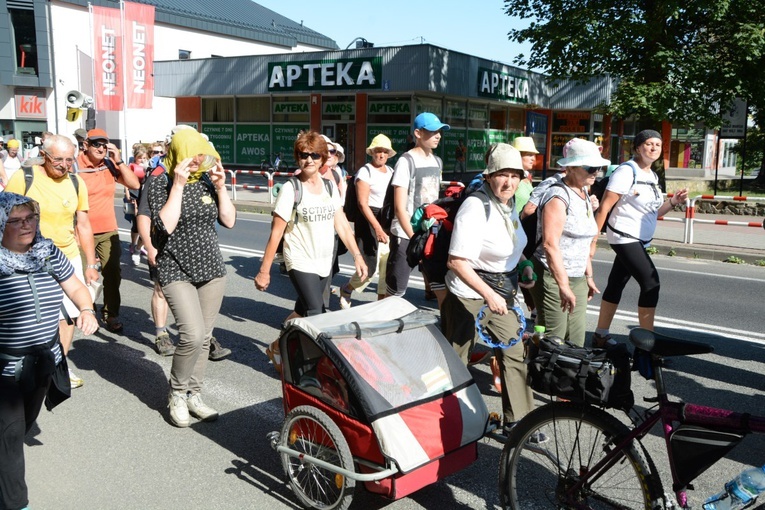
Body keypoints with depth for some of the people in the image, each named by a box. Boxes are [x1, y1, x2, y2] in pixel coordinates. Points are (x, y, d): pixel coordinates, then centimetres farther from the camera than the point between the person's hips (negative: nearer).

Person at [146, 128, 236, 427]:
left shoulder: (207, 181, 4)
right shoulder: (160, 184, -7)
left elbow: (229, 221, 3)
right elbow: (165, 225, -20)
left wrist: (220, 187, -7)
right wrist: (178, 185, -20)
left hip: (211, 270, 5)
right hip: (176, 272, -5)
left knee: (203, 337, 9)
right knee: (193, 335, -17)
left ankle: (193, 395, 24)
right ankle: (177, 394, 7)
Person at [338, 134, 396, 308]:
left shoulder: (391, 172, 14)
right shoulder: (365, 172, -7)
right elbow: (362, 203, -14)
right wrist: (377, 227, -23)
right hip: (369, 221, -7)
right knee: (369, 267, -8)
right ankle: (346, 290, 21)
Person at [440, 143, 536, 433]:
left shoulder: (508, 204, 4)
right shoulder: (475, 207, -22)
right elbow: (457, 261, -28)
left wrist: (524, 264, 6)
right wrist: (488, 295, -31)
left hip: (502, 292, 8)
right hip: (469, 294, -8)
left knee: (514, 354, 9)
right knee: (455, 358, 6)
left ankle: (518, 420, 22)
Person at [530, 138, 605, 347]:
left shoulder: (584, 194, 14)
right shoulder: (559, 196, -15)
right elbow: (550, 244, -24)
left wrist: (588, 276, 21)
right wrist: (563, 286, -27)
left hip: (577, 279, 9)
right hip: (552, 277, -9)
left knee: (576, 340, 11)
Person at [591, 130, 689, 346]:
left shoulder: (652, 176, 13)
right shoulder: (627, 171, -12)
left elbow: (653, 212, 18)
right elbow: (604, 207, -16)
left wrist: (673, 201, 1)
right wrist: (593, 240, -18)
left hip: (639, 240, 8)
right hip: (624, 237, -8)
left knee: (616, 284, 11)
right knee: (651, 282, -12)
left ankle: (601, 335, 19)